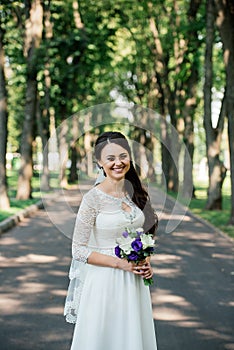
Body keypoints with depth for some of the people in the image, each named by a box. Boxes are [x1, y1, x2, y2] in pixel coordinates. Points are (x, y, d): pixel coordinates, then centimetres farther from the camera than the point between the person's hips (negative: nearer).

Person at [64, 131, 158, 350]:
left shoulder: (136, 193, 4)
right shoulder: (93, 198, -13)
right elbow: (79, 250, -12)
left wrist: (145, 262, -1)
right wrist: (119, 263, -18)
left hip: (134, 280, 5)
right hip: (104, 281, -5)